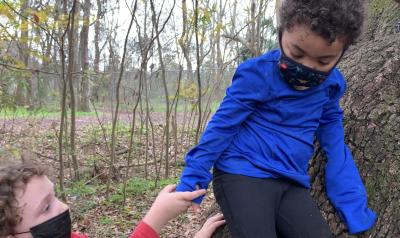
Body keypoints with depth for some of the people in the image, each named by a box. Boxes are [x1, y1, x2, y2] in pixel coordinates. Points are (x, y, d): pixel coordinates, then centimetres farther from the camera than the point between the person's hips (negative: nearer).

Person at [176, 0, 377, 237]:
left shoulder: (332, 85, 5)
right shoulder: (258, 74, -12)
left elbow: (334, 144, 12)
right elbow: (222, 126, -7)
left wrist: (355, 209, 10)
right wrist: (191, 179, -5)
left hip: (291, 185, 5)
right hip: (242, 175, -5)